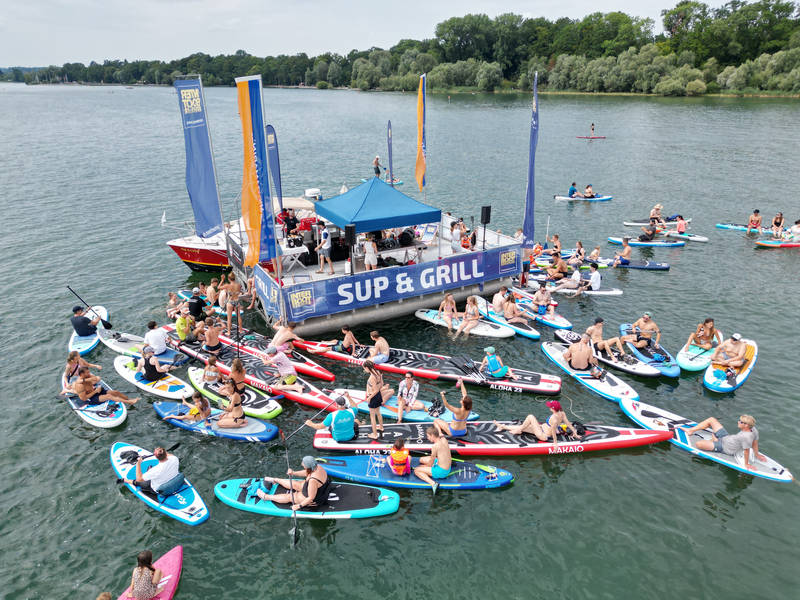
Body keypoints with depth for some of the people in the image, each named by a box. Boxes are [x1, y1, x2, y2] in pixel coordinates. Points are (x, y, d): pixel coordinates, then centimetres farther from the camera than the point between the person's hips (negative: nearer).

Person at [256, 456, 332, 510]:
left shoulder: (313, 480, -40)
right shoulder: (317, 466, -15)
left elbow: (311, 498, -31)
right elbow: (306, 473, 6)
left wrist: (299, 506, -24)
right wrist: (294, 473, -2)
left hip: (314, 500, -8)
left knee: (289, 497, 6)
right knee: (294, 484, 19)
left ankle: (266, 497, 22)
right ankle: (275, 480, 42)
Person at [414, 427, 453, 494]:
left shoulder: (435, 446, -24)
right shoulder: (444, 440, -6)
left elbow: (431, 462, -10)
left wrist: (426, 466, 5)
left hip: (441, 472, -9)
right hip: (448, 468, 9)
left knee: (416, 470, -4)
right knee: (421, 460, 23)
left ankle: (433, 483, -24)